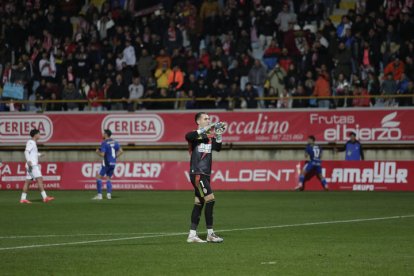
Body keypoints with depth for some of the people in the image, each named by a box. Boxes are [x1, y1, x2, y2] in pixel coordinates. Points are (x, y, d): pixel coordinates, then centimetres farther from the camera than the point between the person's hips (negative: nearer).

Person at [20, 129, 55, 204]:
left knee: (28, 181, 7)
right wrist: (28, 160, -35)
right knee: (39, 179, -14)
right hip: (32, 165, -10)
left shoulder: (33, 143, 20)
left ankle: (23, 198, 5)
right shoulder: (30, 142, -9)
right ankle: (45, 197, -20)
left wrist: (39, 155, 47)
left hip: (34, 165, 10)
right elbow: (26, 152, -21)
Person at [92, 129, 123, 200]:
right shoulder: (114, 142, 10)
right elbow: (121, 151, 9)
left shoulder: (104, 143, -12)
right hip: (113, 163, 7)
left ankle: (99, 195, -8)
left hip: (107, 163, -7)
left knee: (99, 177, -1)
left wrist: (98, 152, 2)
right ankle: (109, 194, 1)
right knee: (108, 178, 16)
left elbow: (102, 154, -18)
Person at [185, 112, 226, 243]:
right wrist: (205, 129, -29)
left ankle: (192, 235, 11)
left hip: (206, 174, 8)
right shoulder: (195, 135, -5)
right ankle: (210, 233, -9)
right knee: (210, 199, -14)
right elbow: (188, 136, -29)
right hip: (197, 173, -8)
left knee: (199, 203, 8)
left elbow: (217, 148, -2)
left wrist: (218, 134, -14)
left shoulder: (210, 136, 14)